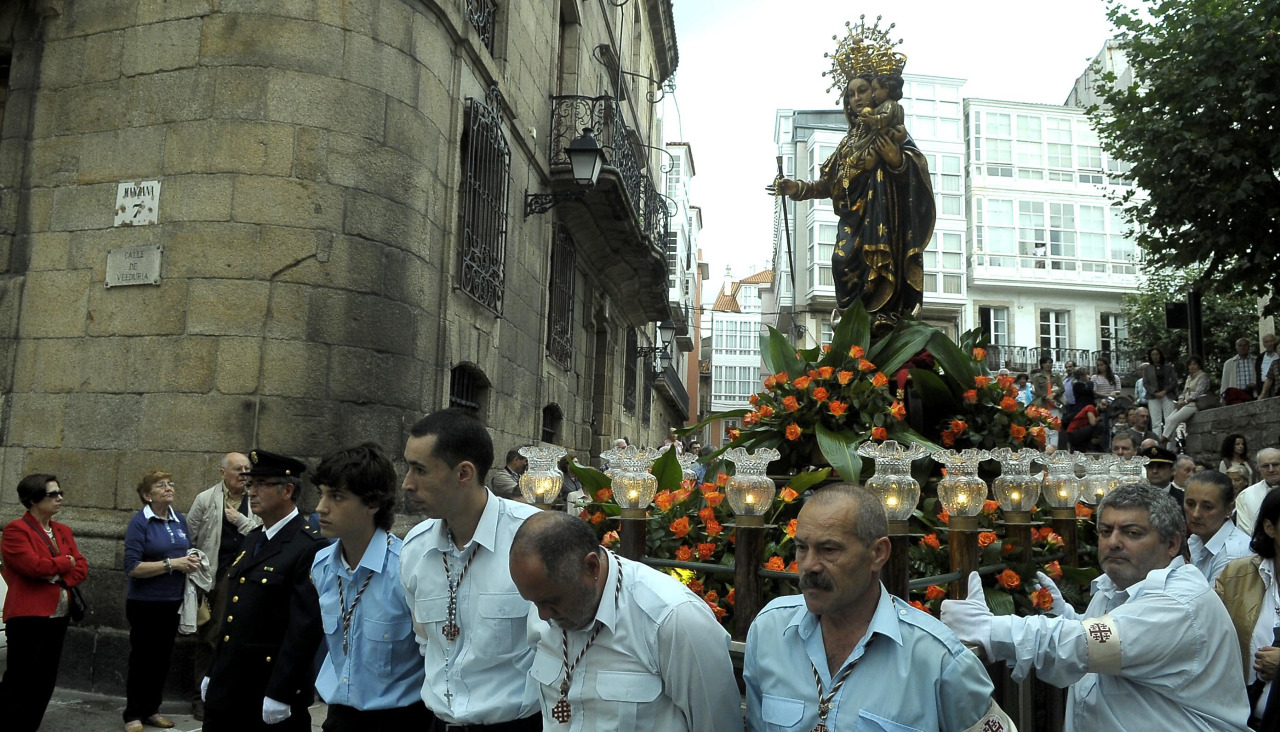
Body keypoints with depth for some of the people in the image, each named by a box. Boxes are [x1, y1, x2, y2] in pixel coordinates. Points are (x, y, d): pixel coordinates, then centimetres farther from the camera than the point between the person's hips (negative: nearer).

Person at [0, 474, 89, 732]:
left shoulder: (63, 531, 14)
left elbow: (81, 567, 9)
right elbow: (35, 566, -20)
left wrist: (60, 578, -10)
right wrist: (66, 562, -4)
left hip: (59, 616, 7)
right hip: (28, 617, -7)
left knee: (44, 683, 11)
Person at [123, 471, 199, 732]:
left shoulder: (180, 520, 6)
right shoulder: (139, 522, -13)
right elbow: (132, 568, -19)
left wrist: (191, 562, -5)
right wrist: (171, 564, -22)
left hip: (173, 602, 6)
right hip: (145, 603, -6)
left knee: (162, 658, 14)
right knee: (142, 659, 5)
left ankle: (152, 709, 27)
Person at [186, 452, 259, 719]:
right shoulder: (206, 499, 1)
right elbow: (189, 539, 3)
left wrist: (241, 520, -11)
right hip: (213, 579, -1)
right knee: (208, 637, 7)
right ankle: (202, 695, 18)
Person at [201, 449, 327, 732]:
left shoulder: (310, 546, -17)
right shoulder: (252, 539, 12)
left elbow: (306, 627, -21)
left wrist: (279, 694, -21)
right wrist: (213, 672, 16)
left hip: (272, 688, -8)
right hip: (228, 686, 8)